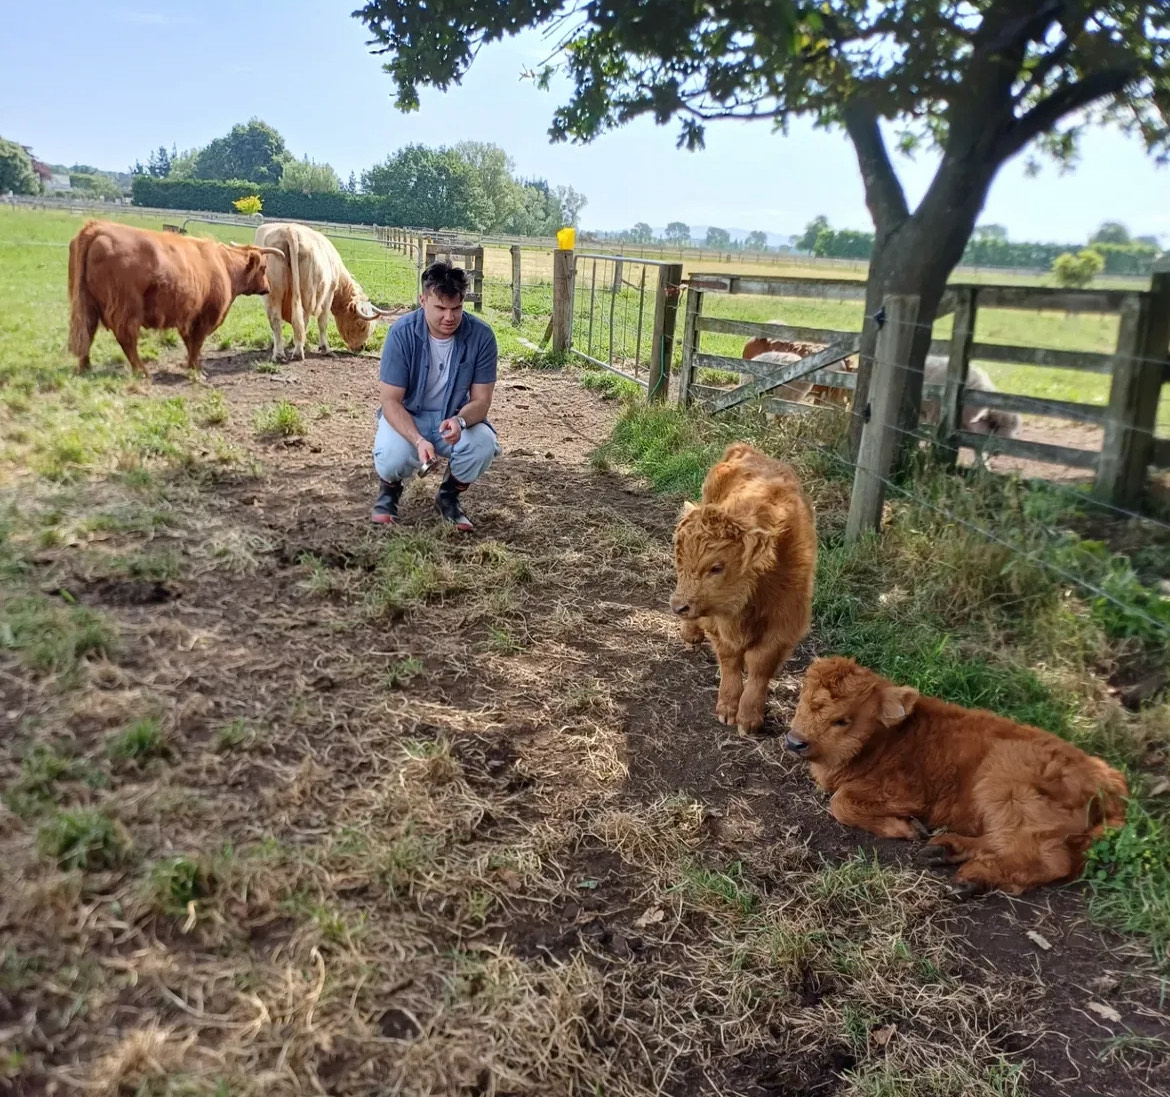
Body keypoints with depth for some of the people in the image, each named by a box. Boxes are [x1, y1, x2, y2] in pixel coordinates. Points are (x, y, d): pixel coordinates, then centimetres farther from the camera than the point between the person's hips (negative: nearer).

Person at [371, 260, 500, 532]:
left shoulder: (481, 335, -18)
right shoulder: (402, 333, -21)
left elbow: (481, 400, -13)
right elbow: (391, 400, -19)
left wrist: (459, 421, -36)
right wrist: (418, 439, -37)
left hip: (456, 418, 2)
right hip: (407, 417, -1)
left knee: (484, 445, -30)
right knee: (393, 457, -33)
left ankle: (450, 495, 4)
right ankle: (390, 490, 7)